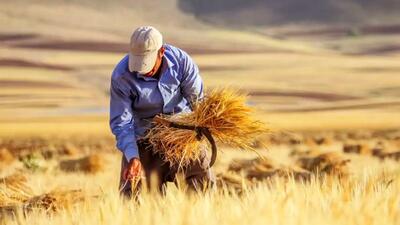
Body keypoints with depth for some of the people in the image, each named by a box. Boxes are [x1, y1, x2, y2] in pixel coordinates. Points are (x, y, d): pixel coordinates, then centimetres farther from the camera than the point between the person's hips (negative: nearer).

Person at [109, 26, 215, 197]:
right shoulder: (121, 77, -22)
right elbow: (120, 122, -18)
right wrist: (132, 157, -29)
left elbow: (197, 99, -3)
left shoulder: (181, 61, -17)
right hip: (144, 137, -1)